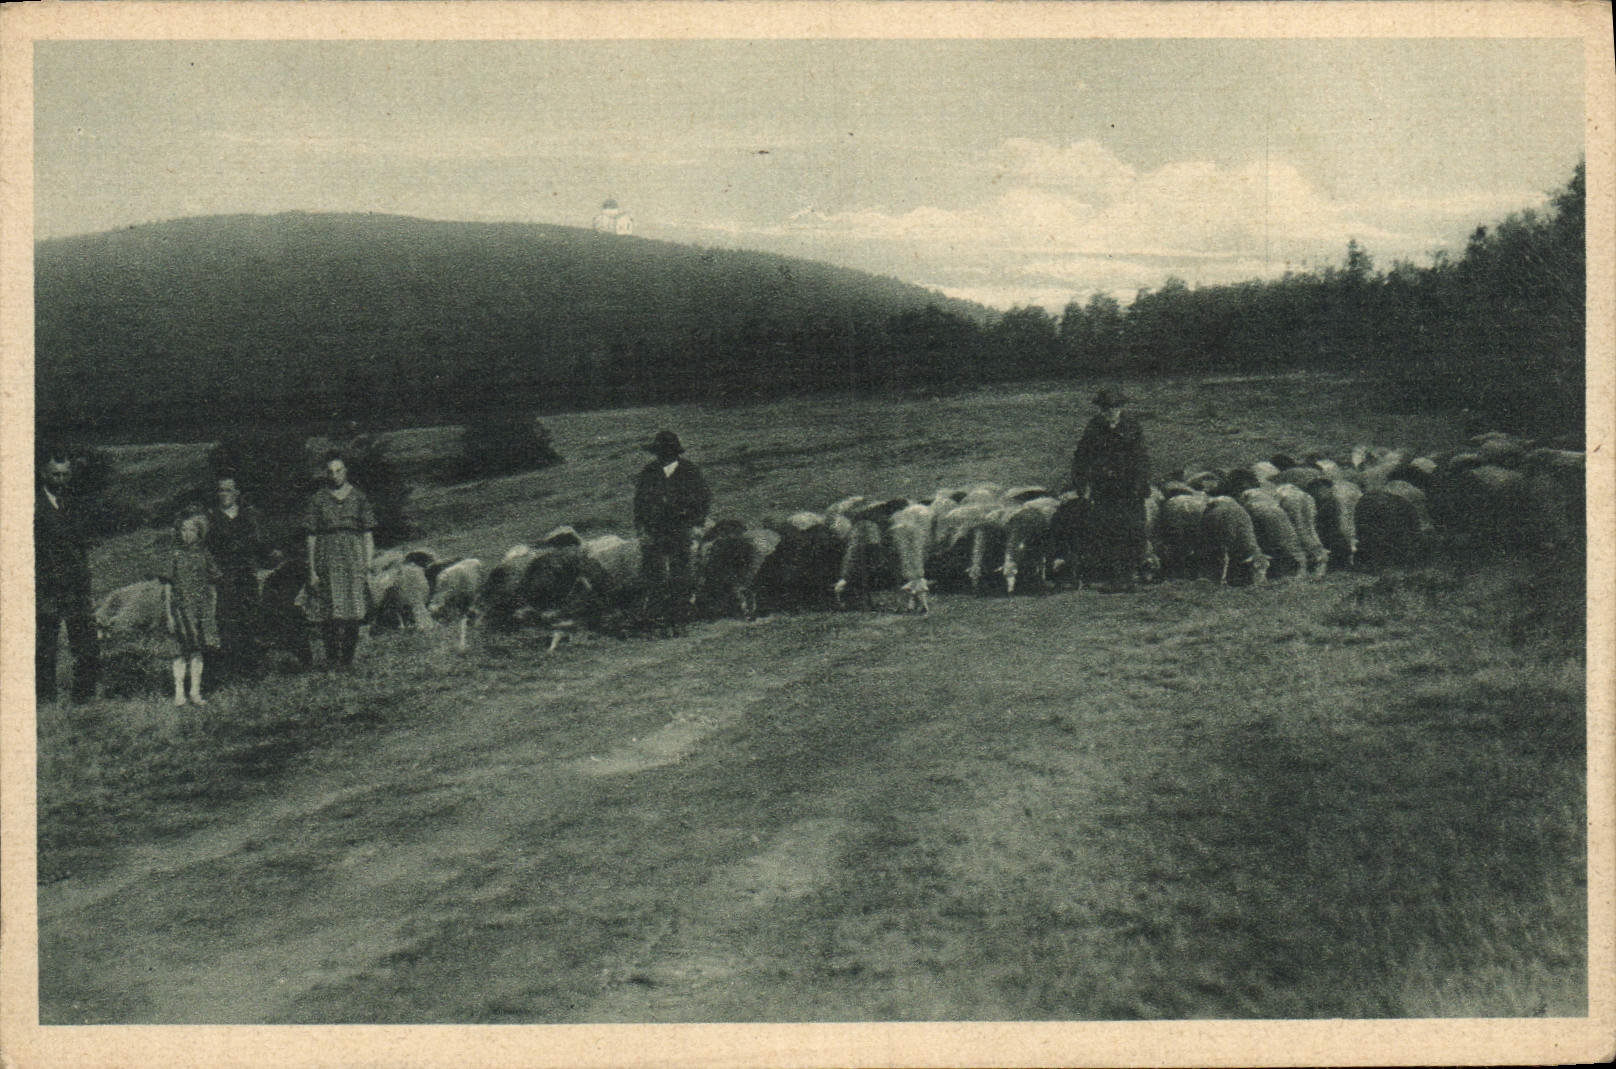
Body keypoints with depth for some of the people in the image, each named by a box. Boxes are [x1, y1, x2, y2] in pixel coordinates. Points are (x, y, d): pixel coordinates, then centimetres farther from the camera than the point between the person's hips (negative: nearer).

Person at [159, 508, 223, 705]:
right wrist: (169, 614, -6)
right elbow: (167, 587, 0)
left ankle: (196, 692, 8)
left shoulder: (204, 556, 6)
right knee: (180, 652, -3)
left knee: (198, 652, 3)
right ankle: (179, 693, 1)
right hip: (180, 607, -2)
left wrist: (212, 612, 5)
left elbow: (212, 587, 10)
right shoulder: (175, 555, 0)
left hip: (201, 608, 2)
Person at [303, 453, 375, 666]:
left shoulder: (358, 497, 10)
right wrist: (312, 569, 0)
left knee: (354, 612, -4)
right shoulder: (319, 499, 8)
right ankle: (331, 659, -1)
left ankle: (348, 659, 3)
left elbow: (368, 535, 10)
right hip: (327, 559, -1)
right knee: (329, 613, -6)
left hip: (354, 558, 1)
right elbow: (311, 536, 7)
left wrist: (368, 565, 2)